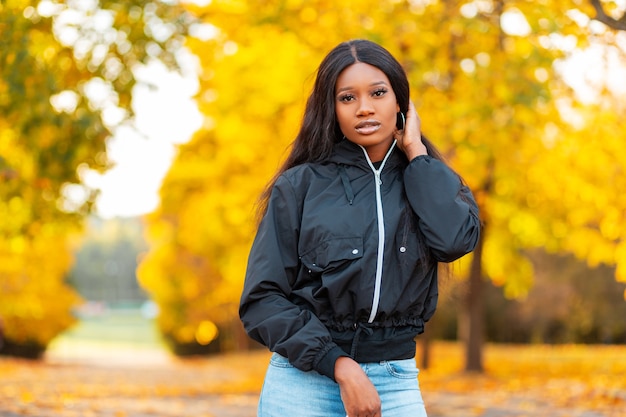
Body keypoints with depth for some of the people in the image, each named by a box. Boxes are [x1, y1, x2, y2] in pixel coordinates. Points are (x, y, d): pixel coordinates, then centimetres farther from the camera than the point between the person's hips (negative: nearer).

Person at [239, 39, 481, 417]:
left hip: (396, 384, 1)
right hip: (304, 378, -1)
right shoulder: (300, 186, 2)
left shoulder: (429, 181, 9)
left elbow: (456, 240, -13)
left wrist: (416, 151, -2)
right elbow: (263, 299, -2)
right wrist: (339, 365, -11)